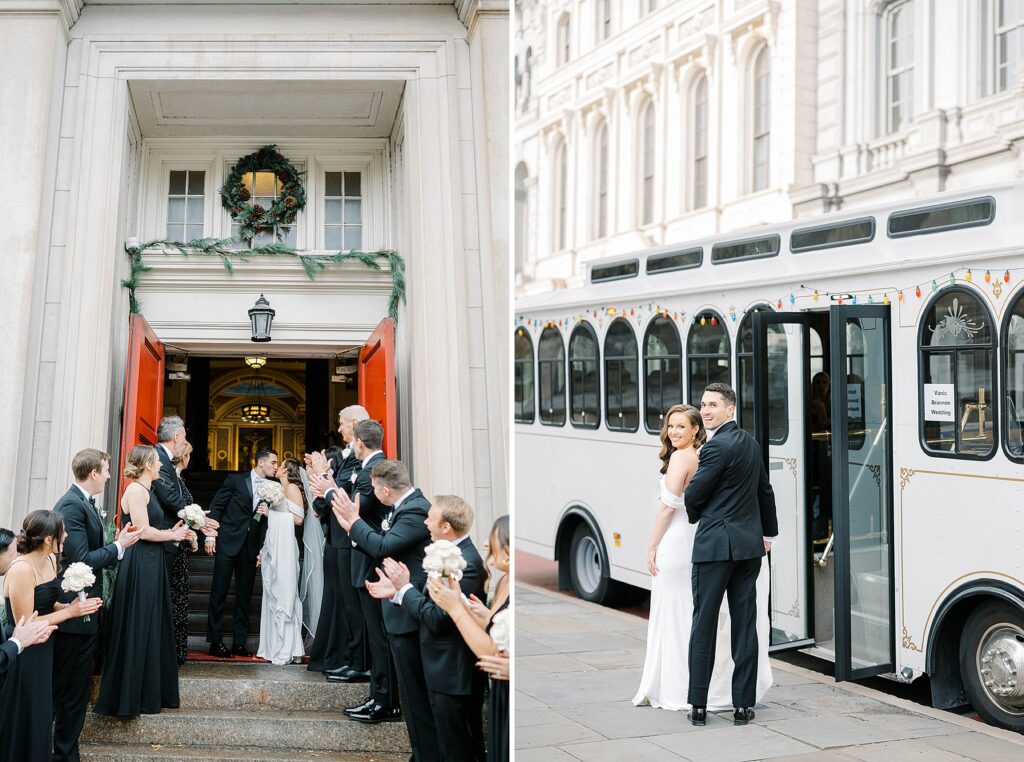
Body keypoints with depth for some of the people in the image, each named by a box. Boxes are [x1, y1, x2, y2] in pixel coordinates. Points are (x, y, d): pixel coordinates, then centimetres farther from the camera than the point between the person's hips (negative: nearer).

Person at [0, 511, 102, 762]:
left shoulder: (50, 560, 2)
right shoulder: (21, 570, -25)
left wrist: (69, 606, -6)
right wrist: (70, 612, -17)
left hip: (43, 652, 8)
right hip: (23, 659, -8)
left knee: (41, 718, 18)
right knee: (23, 727, 6)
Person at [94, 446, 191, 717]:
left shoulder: (147, 490, 16)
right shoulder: (136, 490, -14)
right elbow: (142, 531, -20)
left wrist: (171, 532, 1)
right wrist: (172, 535, -8)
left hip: (151, 567, 10)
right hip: (139, 568, -10)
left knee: (153, 628, 13)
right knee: (137, 630, -2)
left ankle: (151, 693, 21)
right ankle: (128, 698, 6)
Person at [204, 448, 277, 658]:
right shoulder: (236, 480, -1)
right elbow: (215, 507, -2)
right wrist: (210, 535, -8)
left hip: (251, 546, 4)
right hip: (228, 542, -4)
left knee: (244, 594, 6)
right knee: (219, 591, -3)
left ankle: (239, 642, 11)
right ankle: (215, 641, 1)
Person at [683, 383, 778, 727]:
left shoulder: (718, 446, -14)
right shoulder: (749, 442, 12)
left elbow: (692, 496, -11)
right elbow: (765, 490, 24)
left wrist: (695, 516, 12)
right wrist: (768, 532, 35)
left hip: (715, 544, -7)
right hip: (749, 545, 8)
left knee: (704, 625, 1)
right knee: (745, 624, 7)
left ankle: (698, 706, 5)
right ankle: (743, 704, 9)